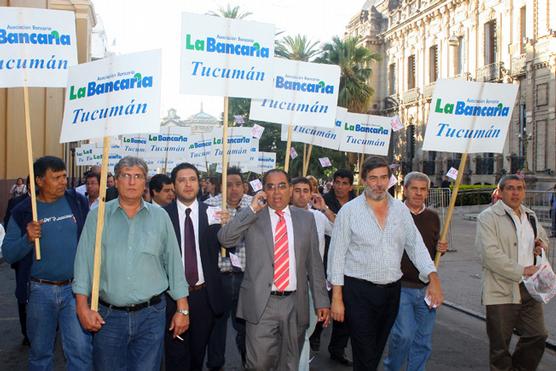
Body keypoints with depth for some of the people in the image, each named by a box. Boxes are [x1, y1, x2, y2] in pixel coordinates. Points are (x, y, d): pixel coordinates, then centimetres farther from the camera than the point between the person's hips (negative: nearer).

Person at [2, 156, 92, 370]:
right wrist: (27, 239, -21)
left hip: (74, 288, -1)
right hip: (40, 290, 1)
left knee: (80, 349, -6)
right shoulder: (23, 211, -2)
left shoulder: (77, 202, -1)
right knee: (40, 352, 14)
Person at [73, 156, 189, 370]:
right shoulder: (98, 216, 2)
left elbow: (173, 262, 6)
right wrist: (83, 307, -7)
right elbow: (84, 261, 0)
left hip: (151, 315, 0)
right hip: (107, 316, 0)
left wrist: (182, 309, 4)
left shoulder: (160, 217, 4)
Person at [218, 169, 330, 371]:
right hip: (261, 303, -2)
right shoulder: (251, 217, 3)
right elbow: (224, 239, -12)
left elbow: (314, 262, 8)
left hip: (295, 303, 2)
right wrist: (252, 209, -13)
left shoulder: (306, 218, 7)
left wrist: (321, 300, 5)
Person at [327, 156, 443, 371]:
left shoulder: (401, 210, 6)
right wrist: (337, 298, -9)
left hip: (392, 290, 4)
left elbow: (416, 246, 4)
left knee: (377, 352, 16)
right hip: (358, 291, -4)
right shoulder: (349, 211, -6)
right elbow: (337, 255, -5)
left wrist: (433, 278, -11)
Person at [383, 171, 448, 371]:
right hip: (401, 287, -5)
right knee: (404, 334, -11)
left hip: (426, 288, 5)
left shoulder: (432, 217, 9)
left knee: (423, 341, 9)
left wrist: (441, 248, -1)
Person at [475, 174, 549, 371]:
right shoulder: (488, 217, -9)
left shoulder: (530, 215, 14)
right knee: (500, 345, 4)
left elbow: (543, 238, 31)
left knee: (537, 336, 10)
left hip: (529, 288, 6)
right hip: (502, 290, -6)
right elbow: (490, 254, -19)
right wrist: (521, 271, -21)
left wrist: (542, 244, 6)